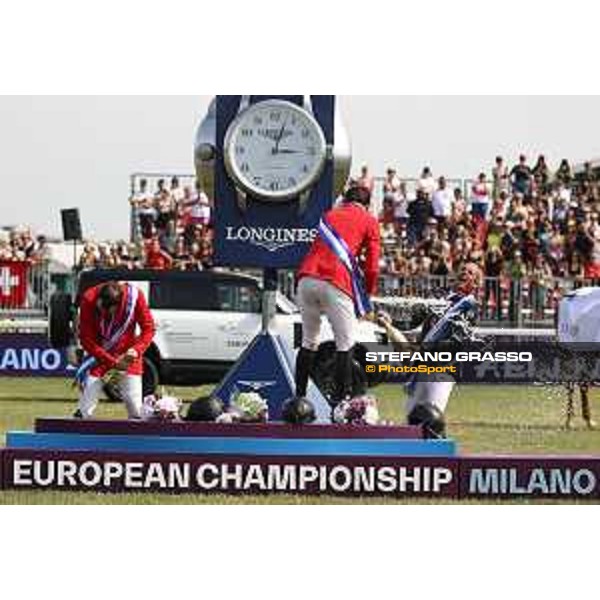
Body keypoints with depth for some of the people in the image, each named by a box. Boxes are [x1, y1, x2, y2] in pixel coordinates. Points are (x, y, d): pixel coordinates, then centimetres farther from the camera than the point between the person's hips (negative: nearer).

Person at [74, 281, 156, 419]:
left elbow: (148, 328, -8)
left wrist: (137, 350, -27)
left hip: (126, 356, 1)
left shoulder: (134, 296, -21)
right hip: (98, 355, -1)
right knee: (84, 412, -6)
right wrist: (113, 362, -23)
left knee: (136, 408, -4)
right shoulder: (89, 300, -23)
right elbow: (86, 340, -17)